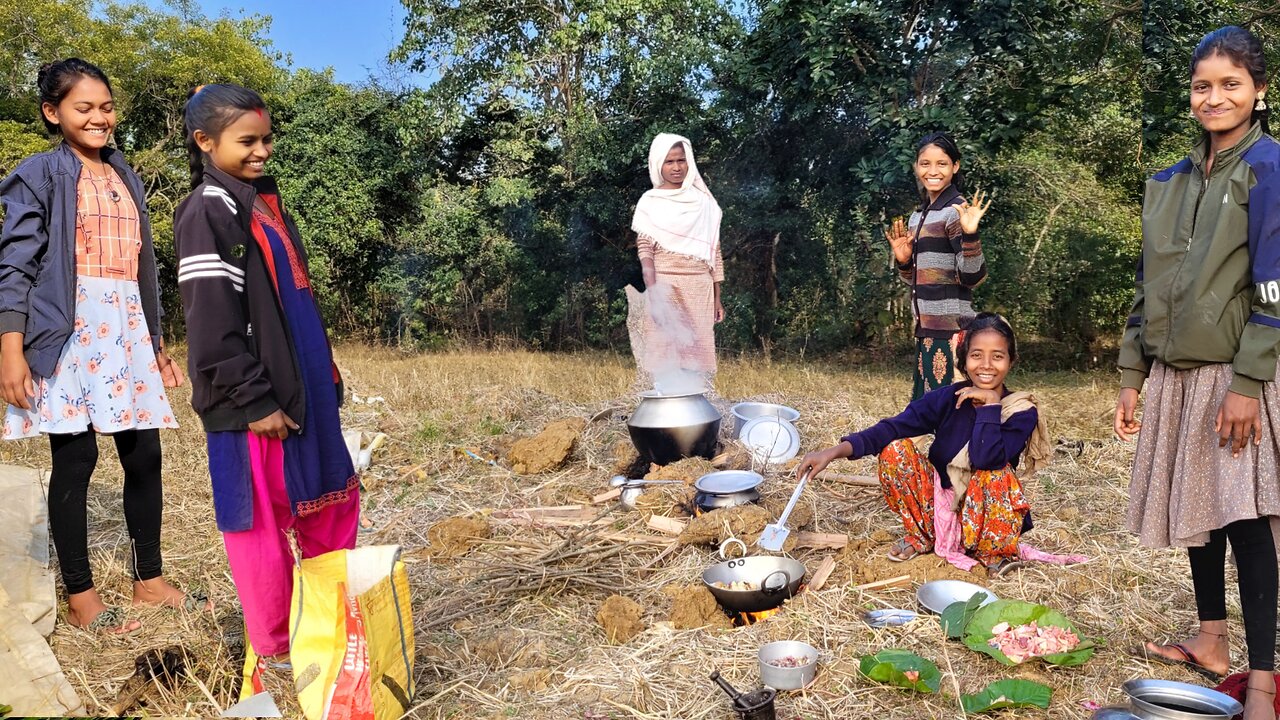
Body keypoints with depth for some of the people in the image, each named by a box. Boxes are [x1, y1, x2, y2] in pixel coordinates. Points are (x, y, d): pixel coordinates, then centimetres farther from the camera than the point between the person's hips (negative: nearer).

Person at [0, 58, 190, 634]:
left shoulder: (124, 177, 18)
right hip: (68, 331, -5)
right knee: (75, 458, -2)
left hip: (126, 330, 6)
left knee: (144, 455, 5)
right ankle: (81, 597, 10)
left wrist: (158, 345, 21)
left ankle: (149, 581, 18)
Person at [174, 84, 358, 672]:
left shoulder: (264, 200, 16)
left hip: (302, 390, 9)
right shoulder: (207, 211, -11)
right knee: (262, 521, 3)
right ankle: (275, 648, 18)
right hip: (255, 402, -9)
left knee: (334, 502, 15)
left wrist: (326, 376, 17)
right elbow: (213, 322, -17)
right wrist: (253, 401, -19)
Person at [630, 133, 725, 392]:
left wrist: (718, 299, 9)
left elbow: (714, 252, 12)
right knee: (664, 355, -4)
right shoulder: (650, 202, 3)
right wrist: (653, 295, -18)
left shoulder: (703, 201, 11)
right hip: (665, 285, -3)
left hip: (699, 288, 3)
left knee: (698, 355, 2)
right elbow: (644, 249, -5)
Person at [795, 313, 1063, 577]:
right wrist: (835, 451, -33)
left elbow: (986, 459, -32)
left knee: (995, 472, -33)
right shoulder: (947, 398, -11)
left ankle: (995, 551, -7)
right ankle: (922, 537, 2)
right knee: (895, 450, -19)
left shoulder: (1022, 412, -15)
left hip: (984, 514, -3)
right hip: (941, 503, 3)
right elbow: (892, 428, -21)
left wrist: (990, 404, -27)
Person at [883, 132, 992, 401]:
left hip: (950, 330, -8)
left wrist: (970, 234, -28)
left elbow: (973, 278, -15)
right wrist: (903, 260, 3)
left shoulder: (955, 210, -9)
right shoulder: (918, 215, 14)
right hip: (926, 328, 9)